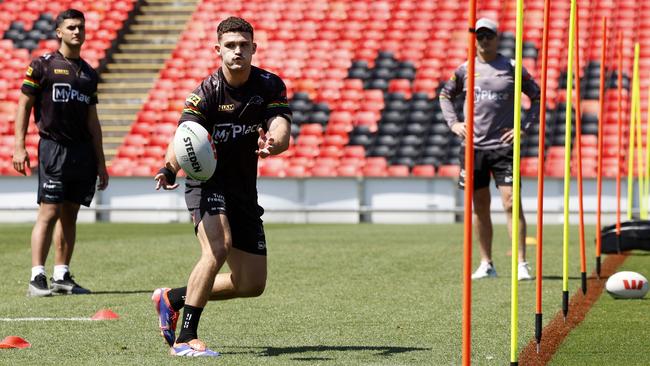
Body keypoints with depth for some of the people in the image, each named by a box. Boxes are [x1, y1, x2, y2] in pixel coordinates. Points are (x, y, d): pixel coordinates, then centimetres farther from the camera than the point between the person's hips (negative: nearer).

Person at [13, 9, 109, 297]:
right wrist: (19, 146, -8)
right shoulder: (43, 65, 1)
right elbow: (24, 105, 1)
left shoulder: (88, 73, 16)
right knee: (49, 212, -11)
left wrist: (100, 162, 17)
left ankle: (62, 276, 12)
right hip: (53, 148, -5)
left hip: (83, 152, 5)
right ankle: (37, 278, -10)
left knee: (70, 215, 7)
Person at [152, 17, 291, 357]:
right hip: (207, 183, -5)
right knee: (218, 246, -32)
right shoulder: (207, 92, -15)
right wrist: (170, 169, -49)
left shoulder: (270, 86, -6)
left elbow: (281, 132, -20)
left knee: (252, 285, 6)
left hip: (244, 191, 5)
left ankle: (173, 298, 27)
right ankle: (185, 338, -26)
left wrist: (271, 143, -45)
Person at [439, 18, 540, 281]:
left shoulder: (511, 68, 1)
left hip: (503, 146, -3)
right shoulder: (465, 70, 7)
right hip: (474, 146, 3)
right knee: (480, 207, 8)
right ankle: (486, 264, 17)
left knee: (511, 203, -11)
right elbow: (445, 95, 22)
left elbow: (537, 97, 8)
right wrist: (453, 122, 7)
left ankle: (521, 264, -10)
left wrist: (524, 127, -2)